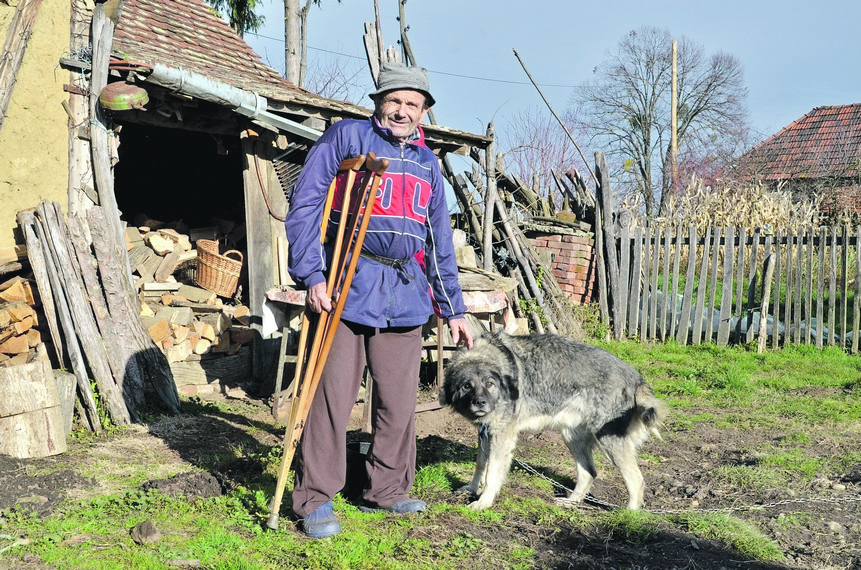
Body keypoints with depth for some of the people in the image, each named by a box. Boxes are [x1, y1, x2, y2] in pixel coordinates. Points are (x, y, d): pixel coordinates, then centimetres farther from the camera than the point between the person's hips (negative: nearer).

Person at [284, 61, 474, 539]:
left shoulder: (427, 162, 19)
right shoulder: (345, 137, 3)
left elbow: (439, 240, 22)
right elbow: (305, 205, -4)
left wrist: (453, 307, 18)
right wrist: (312, 275, -14)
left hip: (406, 293, 5)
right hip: (347, 284, -5)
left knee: (399, 397, 8)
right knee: (332, 392, -5)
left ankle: (387, 490, 23)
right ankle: (315, 499, 7)